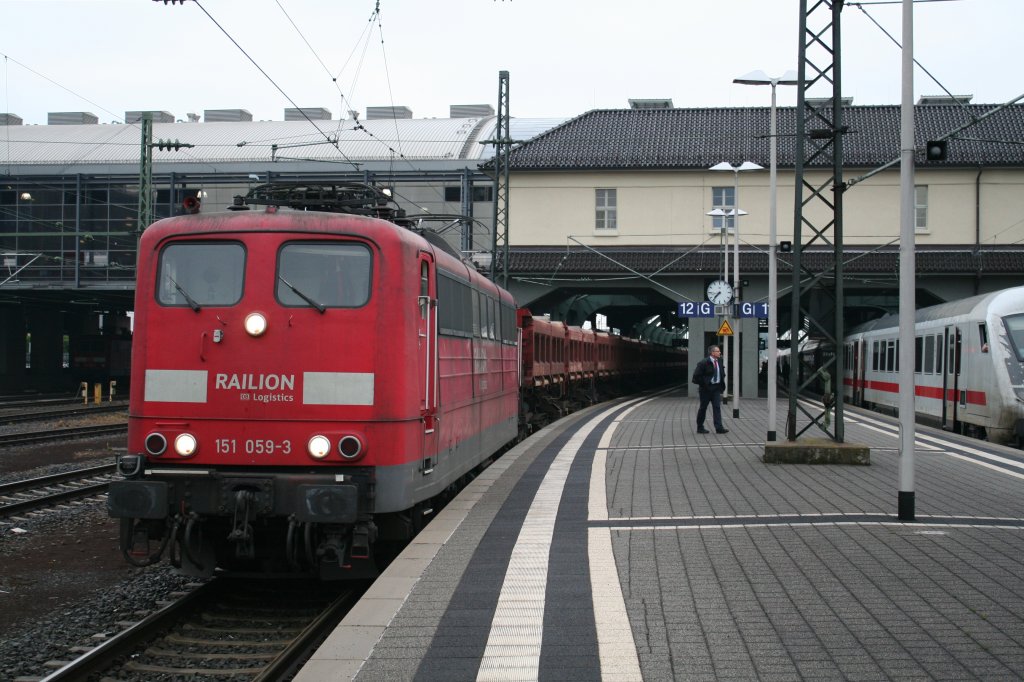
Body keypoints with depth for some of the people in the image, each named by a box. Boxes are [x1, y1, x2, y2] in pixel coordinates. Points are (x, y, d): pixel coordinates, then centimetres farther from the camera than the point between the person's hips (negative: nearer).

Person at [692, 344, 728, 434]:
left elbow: (722, 373, 24)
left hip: (716, 387, 5)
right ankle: (700, 427, 14)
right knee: (703, 407, 4)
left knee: (717, 407, -4)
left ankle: (719, 427, -9)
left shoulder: (719, 362, 8)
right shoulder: (704, 363, -14)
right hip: (706, 388, -5)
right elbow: (696, 375, -14)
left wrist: (722, 384, 13)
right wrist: (702, 384, -11)